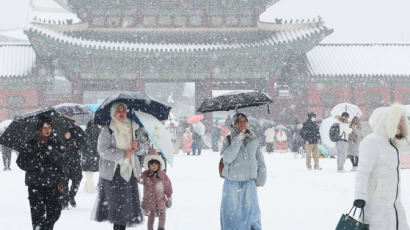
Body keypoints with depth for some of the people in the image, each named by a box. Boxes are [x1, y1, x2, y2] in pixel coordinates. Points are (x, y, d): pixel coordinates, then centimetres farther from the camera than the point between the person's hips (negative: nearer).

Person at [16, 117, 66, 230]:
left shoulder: (56, 143, 7)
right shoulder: (31, 144, 0)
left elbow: (60, 163, 11)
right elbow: (21, 162, -2)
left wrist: (60, 181, 6)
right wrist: (37, 161, -14)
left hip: (52, 184, 2)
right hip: (35, 184, -2)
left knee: (55, 211, -1)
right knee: (38, 213, -4)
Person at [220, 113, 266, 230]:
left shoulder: (253, 139, 2)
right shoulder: (228, 140, -3)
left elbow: (260, 161, 8)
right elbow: (227, 158, -19)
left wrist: (260, 179, 7)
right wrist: (238, 141, -21)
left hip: (249, 182, 2)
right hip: (232, 183, -1)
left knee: (251, 211, 6)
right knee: (231, 213, 5)